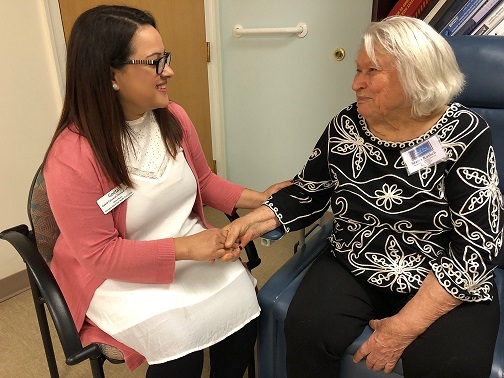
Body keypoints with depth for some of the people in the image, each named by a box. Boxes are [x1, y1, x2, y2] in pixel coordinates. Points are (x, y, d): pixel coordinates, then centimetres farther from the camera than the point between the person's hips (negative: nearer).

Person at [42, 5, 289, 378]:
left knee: (241, 299, -15)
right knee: (179, 340, -22)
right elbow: (99, 253, -19)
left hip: (191, 246, 5)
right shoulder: (71, 158, -22)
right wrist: (184, 247, -26)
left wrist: (258, 199, -6)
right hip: (113, 273, -4)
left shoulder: (174, 117, -4)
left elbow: (204, 180, 9)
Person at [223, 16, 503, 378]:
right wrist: (252, 222, -9)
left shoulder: (465, 135, -13)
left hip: (447, 285, -1)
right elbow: (307, 193, 7)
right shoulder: (347, 125, -2)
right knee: (306, 331, -21)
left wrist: (406, 325, -20)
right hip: (351, 270, 3)